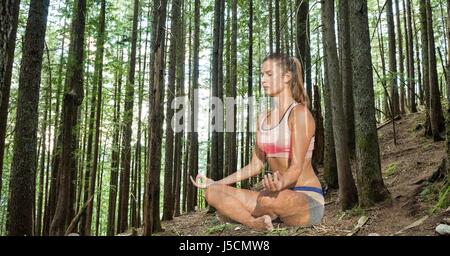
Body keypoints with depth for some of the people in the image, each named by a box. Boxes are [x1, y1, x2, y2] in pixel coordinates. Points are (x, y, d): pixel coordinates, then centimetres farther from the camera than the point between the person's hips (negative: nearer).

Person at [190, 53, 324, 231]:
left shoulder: (300, 113, -11)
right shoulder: (263, 118, 12)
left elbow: (296, 168, -19)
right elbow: (255, 165, 13)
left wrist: (280, 184, -42)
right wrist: (216, 183, 8)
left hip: (308, 200, -7)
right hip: (280, 197, 7)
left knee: (266, 198, -41)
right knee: (212, 193, -11)